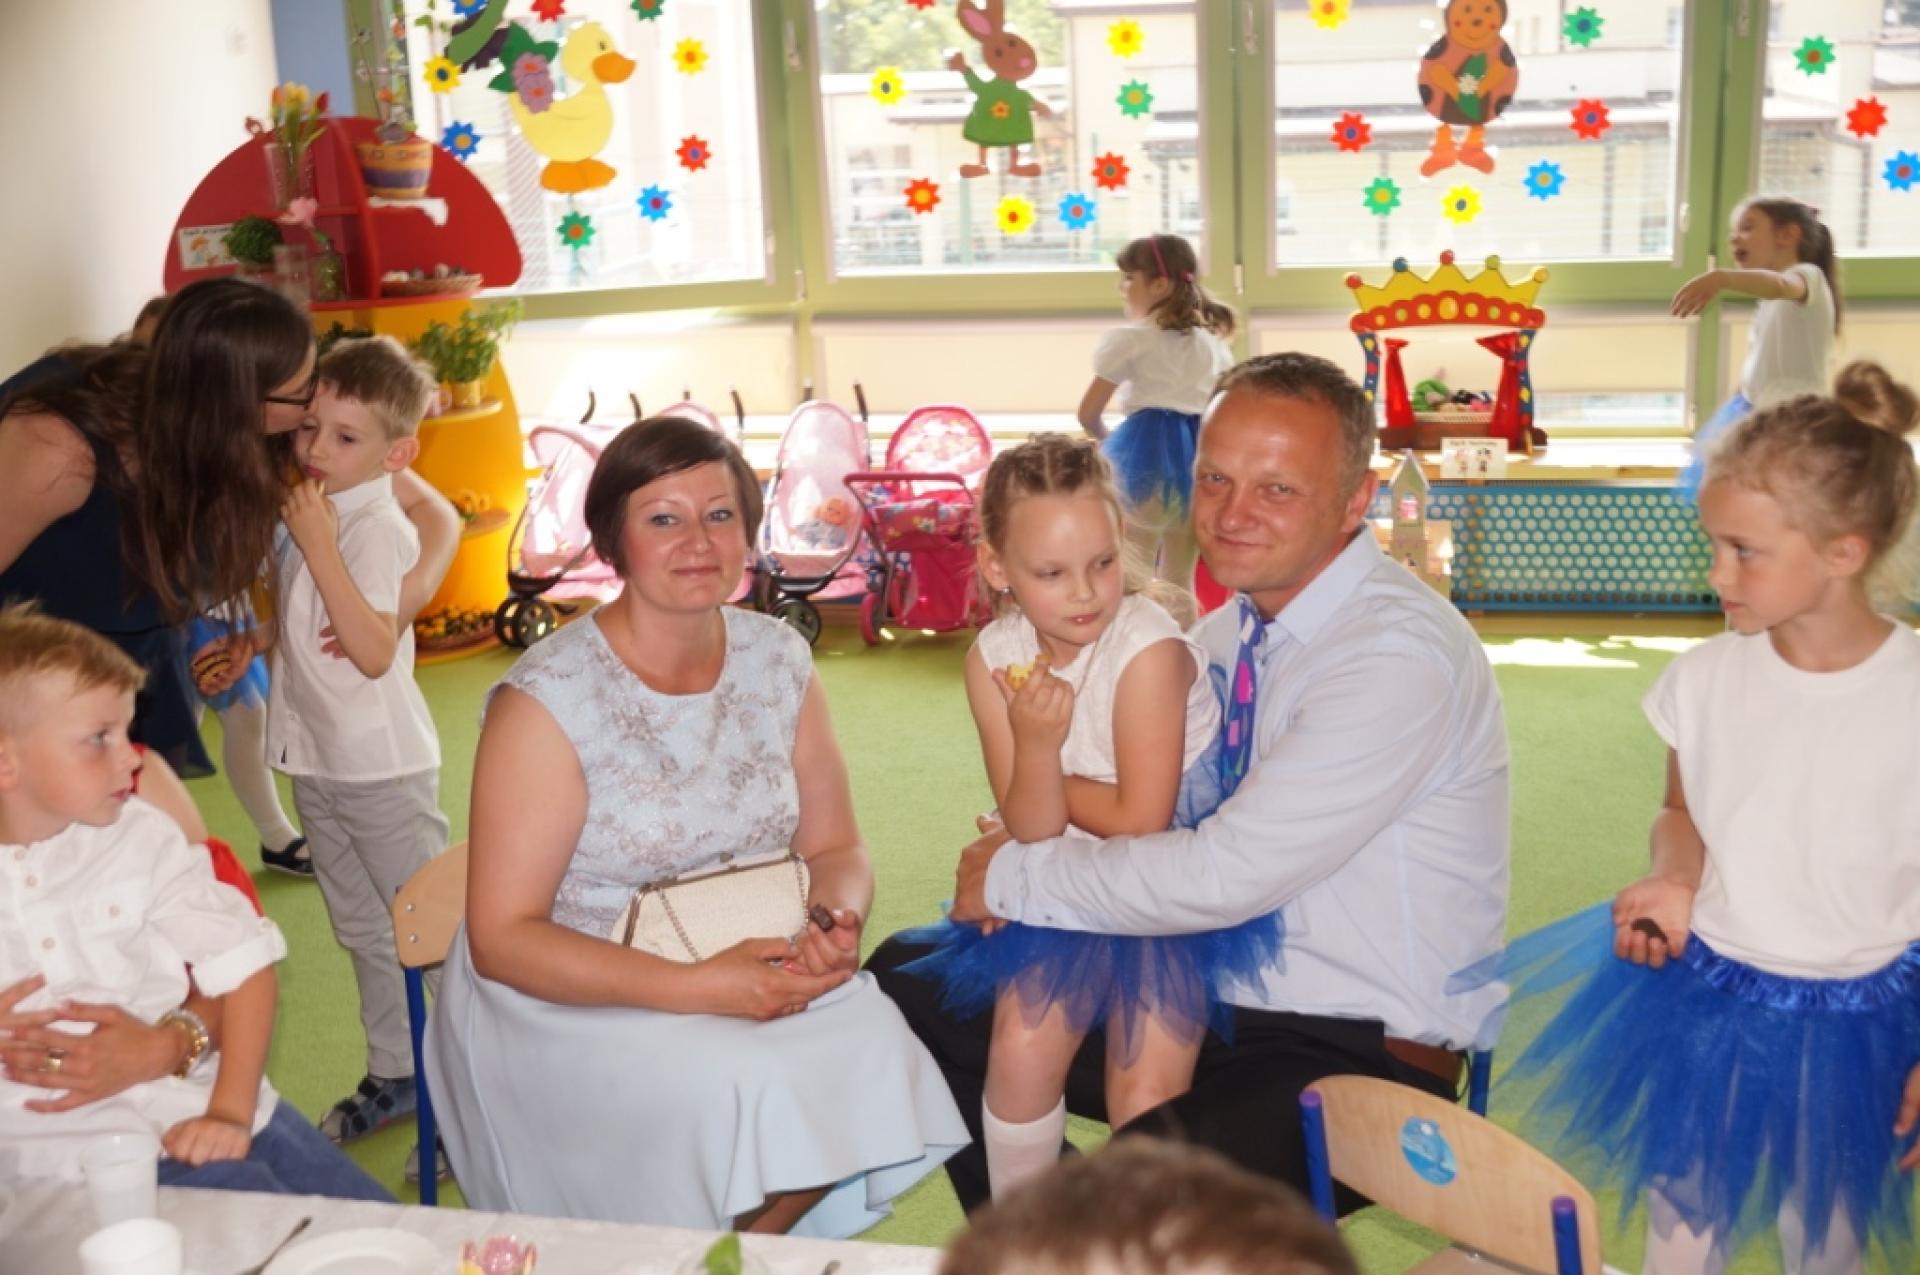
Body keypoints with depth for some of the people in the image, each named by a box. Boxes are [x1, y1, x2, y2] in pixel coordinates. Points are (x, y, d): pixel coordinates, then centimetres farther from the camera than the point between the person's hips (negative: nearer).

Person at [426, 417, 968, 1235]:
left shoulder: (778, 660, 0)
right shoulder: (547, 700, -16)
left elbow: (835, 848, 8)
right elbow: (503, 937, -16)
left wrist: (836, 923, -17)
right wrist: (697, 988, -26)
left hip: (746, 973, 5)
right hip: (569, 1000, -5)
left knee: (872, 1051, -21)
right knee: (737, 1094, -30)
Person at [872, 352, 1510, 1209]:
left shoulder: (1402, 654, -19)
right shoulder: (1229, 629, 8)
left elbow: (1225, 873, -24)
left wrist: (1015, 880, -12)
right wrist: (1034, 848, -5)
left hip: (1361, 1051, -8)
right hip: (1214, 993, 9)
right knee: (909, 976, 7)